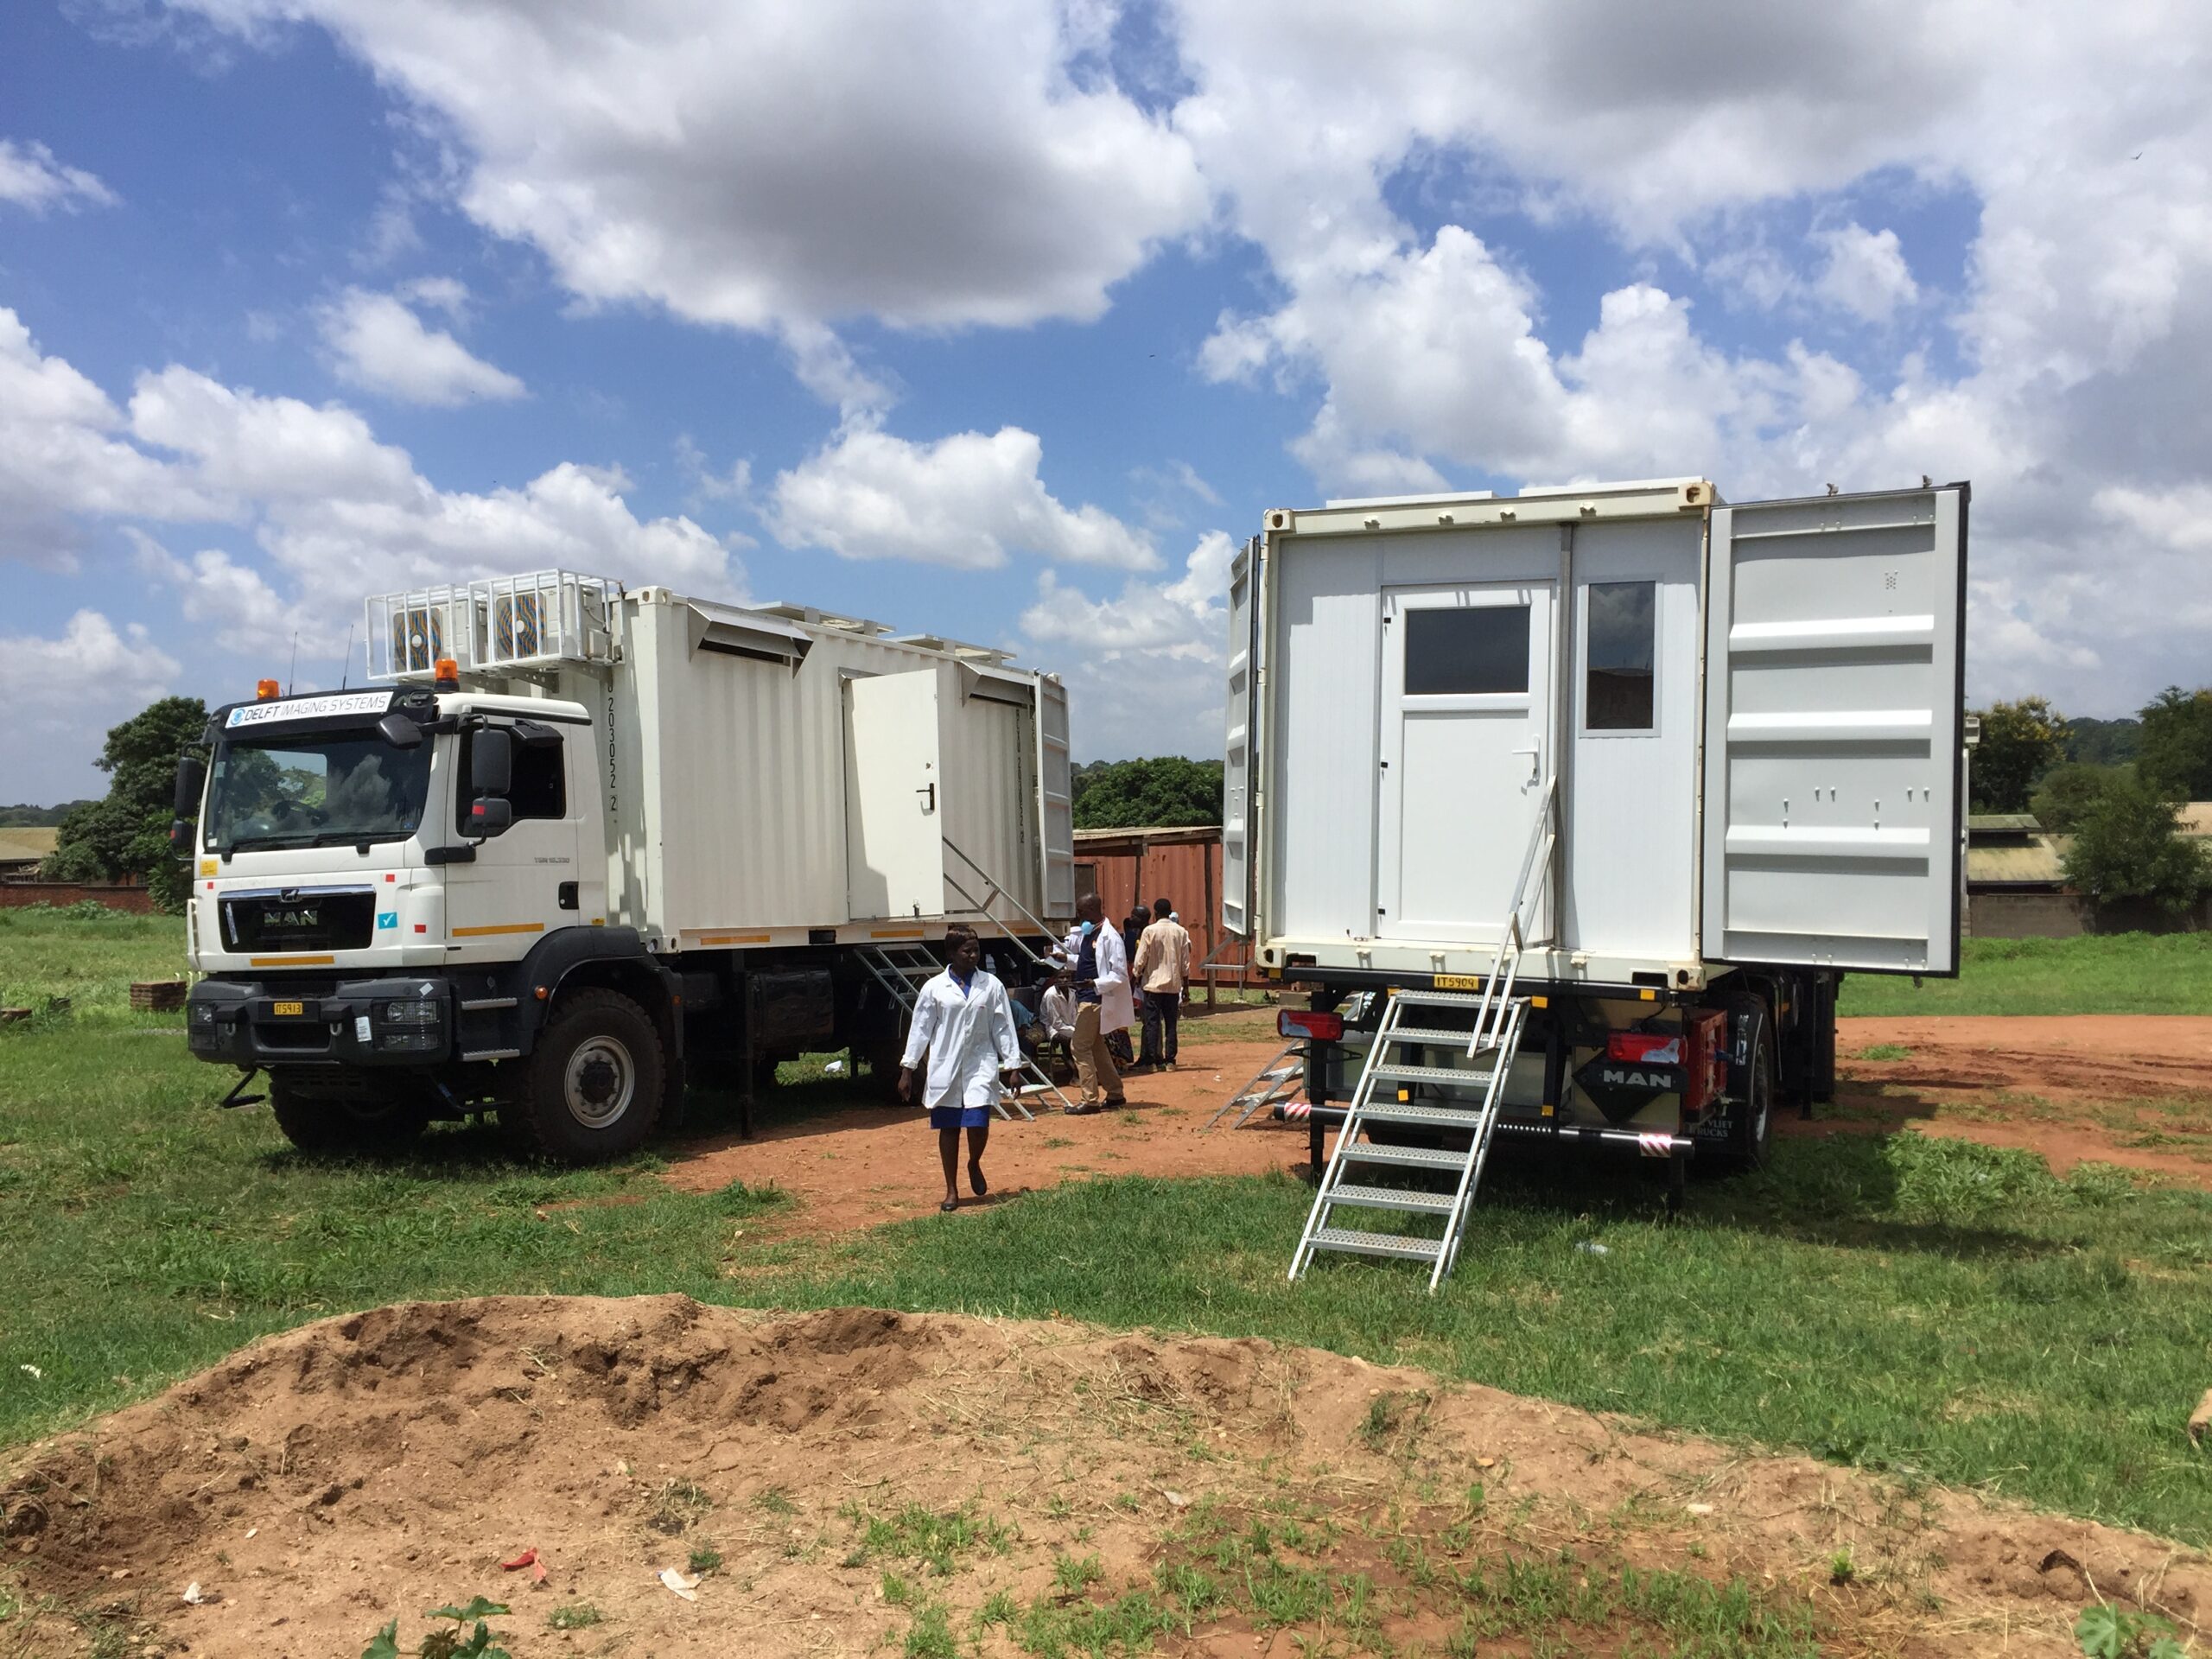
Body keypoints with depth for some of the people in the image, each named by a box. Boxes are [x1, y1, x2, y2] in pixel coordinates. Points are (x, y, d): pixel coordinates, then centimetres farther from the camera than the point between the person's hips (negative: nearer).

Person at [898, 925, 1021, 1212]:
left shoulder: (991, 986, 2)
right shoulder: (935, 988, 1)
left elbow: (1003, 1027, 6)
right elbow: (920, 1029, 5)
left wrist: (1012, 1065, 4)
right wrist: (907, 1069, 4)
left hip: (980, 1065, 0)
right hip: (945, 1067, 0)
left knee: (978, 1124, -12)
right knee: (948, 1128, 5)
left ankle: (974, 1164, 22)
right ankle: (951, 1190, 19)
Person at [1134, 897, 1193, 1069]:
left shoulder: (1150, 931, -9)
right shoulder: (1180, 932, 1)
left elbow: (1141, 959, -7)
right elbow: (1186, 961, 4)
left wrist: (1137, 976, 8)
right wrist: (1185, 983, 13)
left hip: (1153, 983, -3)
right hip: (1173, 984, 3)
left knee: (1152, 1023, 3)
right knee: (1171, 1023, 8)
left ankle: (1152, 1060, 1)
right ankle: (1170, 1060, 7)